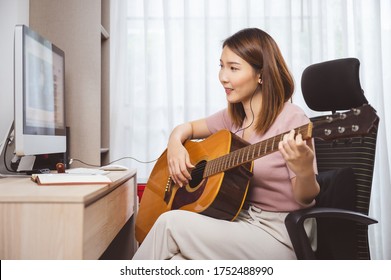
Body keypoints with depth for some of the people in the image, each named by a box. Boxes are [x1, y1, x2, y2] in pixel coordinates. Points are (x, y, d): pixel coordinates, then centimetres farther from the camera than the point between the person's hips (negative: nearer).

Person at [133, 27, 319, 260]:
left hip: (280, 235, -5)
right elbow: (188, 127, 19)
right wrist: (175, 144, -3)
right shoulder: (234, 117, 5)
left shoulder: (291, 118, -15)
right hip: (244, 219, 5)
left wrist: (304, 170, -35)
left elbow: (305, 199, -13)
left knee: (171, 223, -20)